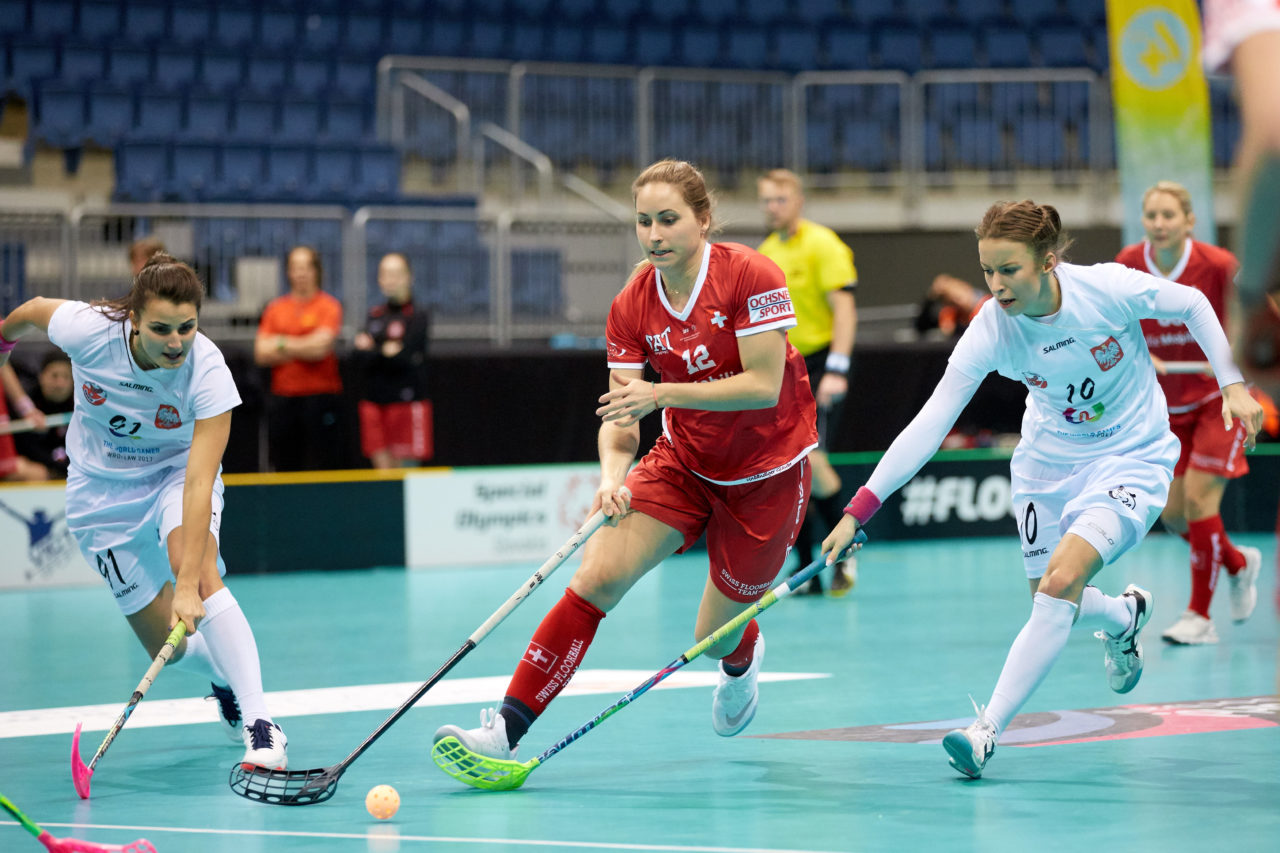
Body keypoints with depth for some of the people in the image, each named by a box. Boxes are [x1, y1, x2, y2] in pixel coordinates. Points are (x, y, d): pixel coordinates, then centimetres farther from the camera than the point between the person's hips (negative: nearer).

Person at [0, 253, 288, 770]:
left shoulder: (208, 373, -33)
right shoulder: (87, 329, -29)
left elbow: (200, 483, -38)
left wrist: (190, 584, -46)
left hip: (177, 470, -2)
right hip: (103, 489, 2)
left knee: (199, 570, -33)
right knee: (169, 644, 1)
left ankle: (260, 725, -33)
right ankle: (224, 677, 37)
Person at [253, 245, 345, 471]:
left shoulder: (328, 306, 1)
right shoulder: (275, 308, 11)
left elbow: (321, 347, -11)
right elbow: (261, 354, 4)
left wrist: (282, 343, 0)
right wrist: (303, 348, -5)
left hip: (320, 395, -4)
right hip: (283, 398, 4)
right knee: (285, 467, 4)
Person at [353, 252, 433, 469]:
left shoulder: (418, 316, -3)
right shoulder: (375, 316, 12)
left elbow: (403, 359, -12)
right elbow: (361, 359, 4)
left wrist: (370, 350, -5)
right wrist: (385, 351, -11)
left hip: (406, 402, -5)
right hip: (374, 402, 5)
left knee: (406, 469, -7)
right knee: (383, 467, 3)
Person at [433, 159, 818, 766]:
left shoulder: (750, 277, -19)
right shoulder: (631, 307, -7)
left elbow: (764, 387, -24)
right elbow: (621, 416, -8)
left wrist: (662, 393, -31)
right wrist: (613, 477, -29)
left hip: (765, 473, -3)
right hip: (681, 461, 3)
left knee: (716, 637, 6)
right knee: (595, 578, -18)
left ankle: (743, 660, 48)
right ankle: (507, 728, -21)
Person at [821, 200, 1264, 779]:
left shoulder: (1109, 288, -26)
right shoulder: (991, 330, -21)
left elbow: (1192, 305, -5)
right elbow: (930, 423, -22)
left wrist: (1233, 384, -9)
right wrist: (860, 509, -28)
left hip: (1132, 456, -3)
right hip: (1049, 461, 4)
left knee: (1061, 579, -23)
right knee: (1052, 604, 10)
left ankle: (988, 730, -21)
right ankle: (1123, 616, 47)